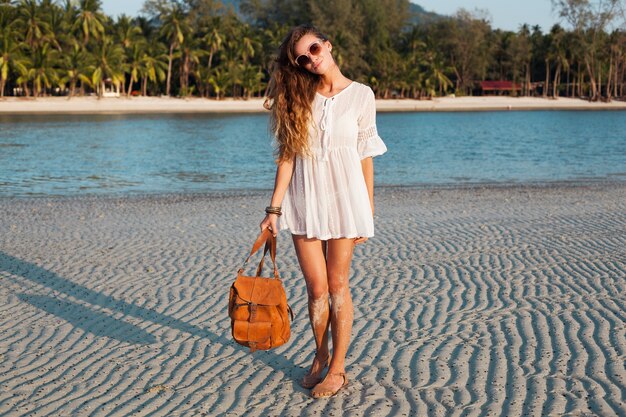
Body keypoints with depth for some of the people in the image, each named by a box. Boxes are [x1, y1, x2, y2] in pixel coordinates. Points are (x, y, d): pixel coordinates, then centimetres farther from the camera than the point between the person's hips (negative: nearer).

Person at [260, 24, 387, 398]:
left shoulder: (361, 95, -1)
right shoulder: (299, 95, 3)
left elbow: (366, 157, 2)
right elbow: (287, 155, 1)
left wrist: (368, 212, 2)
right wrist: (274, 209, -4)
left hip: (343, 196, -2)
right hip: (304, 198, 2)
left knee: (337, 286, 4)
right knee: (316, 288, 6)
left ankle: (337, 367, 14)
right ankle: (320, 358, 26)